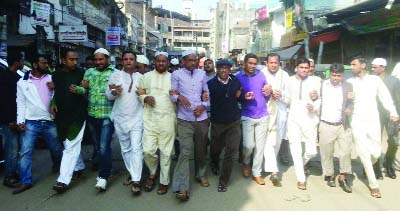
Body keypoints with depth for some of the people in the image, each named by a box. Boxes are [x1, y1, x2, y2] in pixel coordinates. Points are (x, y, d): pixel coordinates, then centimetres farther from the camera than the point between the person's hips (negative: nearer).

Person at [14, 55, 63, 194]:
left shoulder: (51, 78, 4)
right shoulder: (23, 82, 3)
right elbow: (21, 103, 4)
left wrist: (55, 89, -15)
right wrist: (20, 121, -5)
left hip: (49, 122, 1)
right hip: (31, 123, -1)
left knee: (56, 149, 15)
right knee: (25, 152, -4)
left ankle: (58, 167, 42)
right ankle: (26, 182, 7)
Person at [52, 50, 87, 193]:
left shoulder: (81, 73, -3)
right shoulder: (56, 75, 8)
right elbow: (55, 92, 19)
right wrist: (53, 103, 3)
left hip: (77, 114, -5)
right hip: (62, 115, 5)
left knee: (71, 147, -9)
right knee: (69, 145, 16)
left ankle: (63, 180, -9)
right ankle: (79, 167, 36)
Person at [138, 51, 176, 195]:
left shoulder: (173, 77, 9)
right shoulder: (146, 76, 9)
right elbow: (139, 94, 10)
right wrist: (146, 98, -10)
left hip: (168, 119, 0)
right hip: (150, 118, 0)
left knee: (166, 151, 4)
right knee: (148, 150, -5)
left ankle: (164, 181, 19)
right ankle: (152, 173, 25)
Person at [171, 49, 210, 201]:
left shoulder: (202, 74, 10)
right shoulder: (176, 74, 0)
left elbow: (208, 93, 12)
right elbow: (171, 94, -4)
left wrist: (204, 106, -5)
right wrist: (178, 97, -25)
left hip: (202, 118, 4)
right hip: (185, 119, -4)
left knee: (201, 149, 15)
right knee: (185, 151, -10)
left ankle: (201, 175, 36)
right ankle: (182, 187, -8)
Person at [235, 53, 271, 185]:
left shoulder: (261, 75, 4)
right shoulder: (238, 77, -3)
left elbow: (266, 97, 13)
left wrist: (268, 92, -10)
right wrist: (244, 97, -19)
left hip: (262, 116, 3)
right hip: (247, 116, -3)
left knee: (260, 146, 6)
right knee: (249, 145, -9)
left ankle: (256, 173, 20)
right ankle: (246, 163, 23)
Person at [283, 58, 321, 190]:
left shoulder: (315, 82, 1)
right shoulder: (290, 81, 5)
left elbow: (320, 99, 7)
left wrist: (314, 106, -11)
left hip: (310, 120, 0)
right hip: (294, 120, 1)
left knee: (311, 151, -1)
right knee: (296, 151, 1)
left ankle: (303, 162, 35)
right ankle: (301, 179, 17)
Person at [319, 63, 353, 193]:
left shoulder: (347, 86, 2)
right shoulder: (322, 84, 0)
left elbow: (351, 103, 8)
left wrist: (349, 109, -15)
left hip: (343, 125, 1)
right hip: (326, 125, -1)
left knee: (346, 152, 1)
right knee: (327, 153, 8)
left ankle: (343, 178, 16)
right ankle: (329, 175, 26)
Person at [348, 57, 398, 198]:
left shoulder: (375, 79, 5)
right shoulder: (350, 82, 4)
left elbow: (385, 96, 1)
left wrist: (393, 112, -10)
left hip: (373, 121, 1)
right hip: (357, 122, -1)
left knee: (376, 152, 3)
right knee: (364, 153, -3)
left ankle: (367, 169, 35)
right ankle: (374, 185, 8)